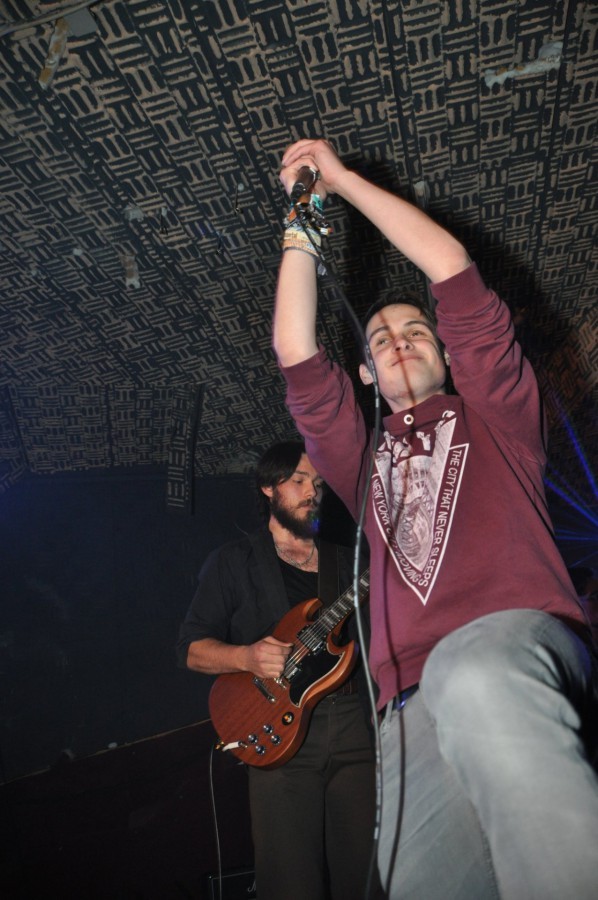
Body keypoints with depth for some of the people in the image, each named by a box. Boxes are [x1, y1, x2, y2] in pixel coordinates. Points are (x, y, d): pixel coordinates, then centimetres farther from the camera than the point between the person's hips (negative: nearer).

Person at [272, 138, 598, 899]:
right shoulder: (364, 460, 29)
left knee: (474, 678, -38)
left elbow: (453, 270, 15)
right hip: (415, 700, 3)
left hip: (523, 637, -2)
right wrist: (301, 222, 24)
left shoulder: (491, 415, 22)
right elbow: (296, 357, 18)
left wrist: (343, 179, 22)